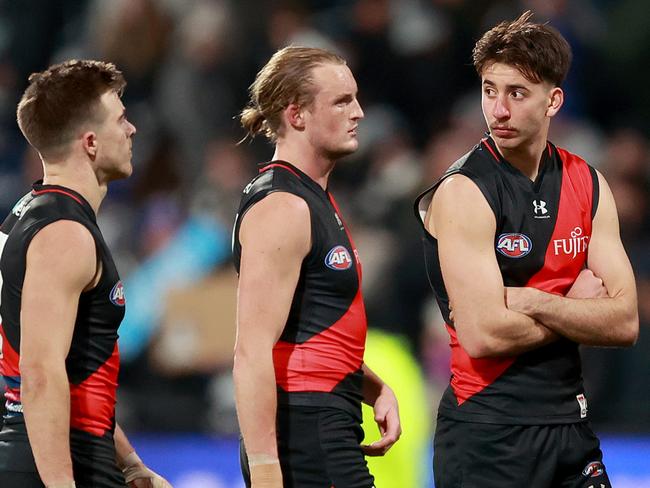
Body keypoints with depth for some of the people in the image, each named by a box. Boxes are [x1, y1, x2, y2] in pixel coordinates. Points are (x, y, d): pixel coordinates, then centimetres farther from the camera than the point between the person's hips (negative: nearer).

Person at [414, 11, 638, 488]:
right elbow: (483, 336, -20)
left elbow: (625, 323, -1)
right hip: (487, 429, -6)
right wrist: (575, 308, -6)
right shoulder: (462, 192, -11)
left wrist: (532, 302, -14)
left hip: (570, 425, 6)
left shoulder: (588, 184, 7)